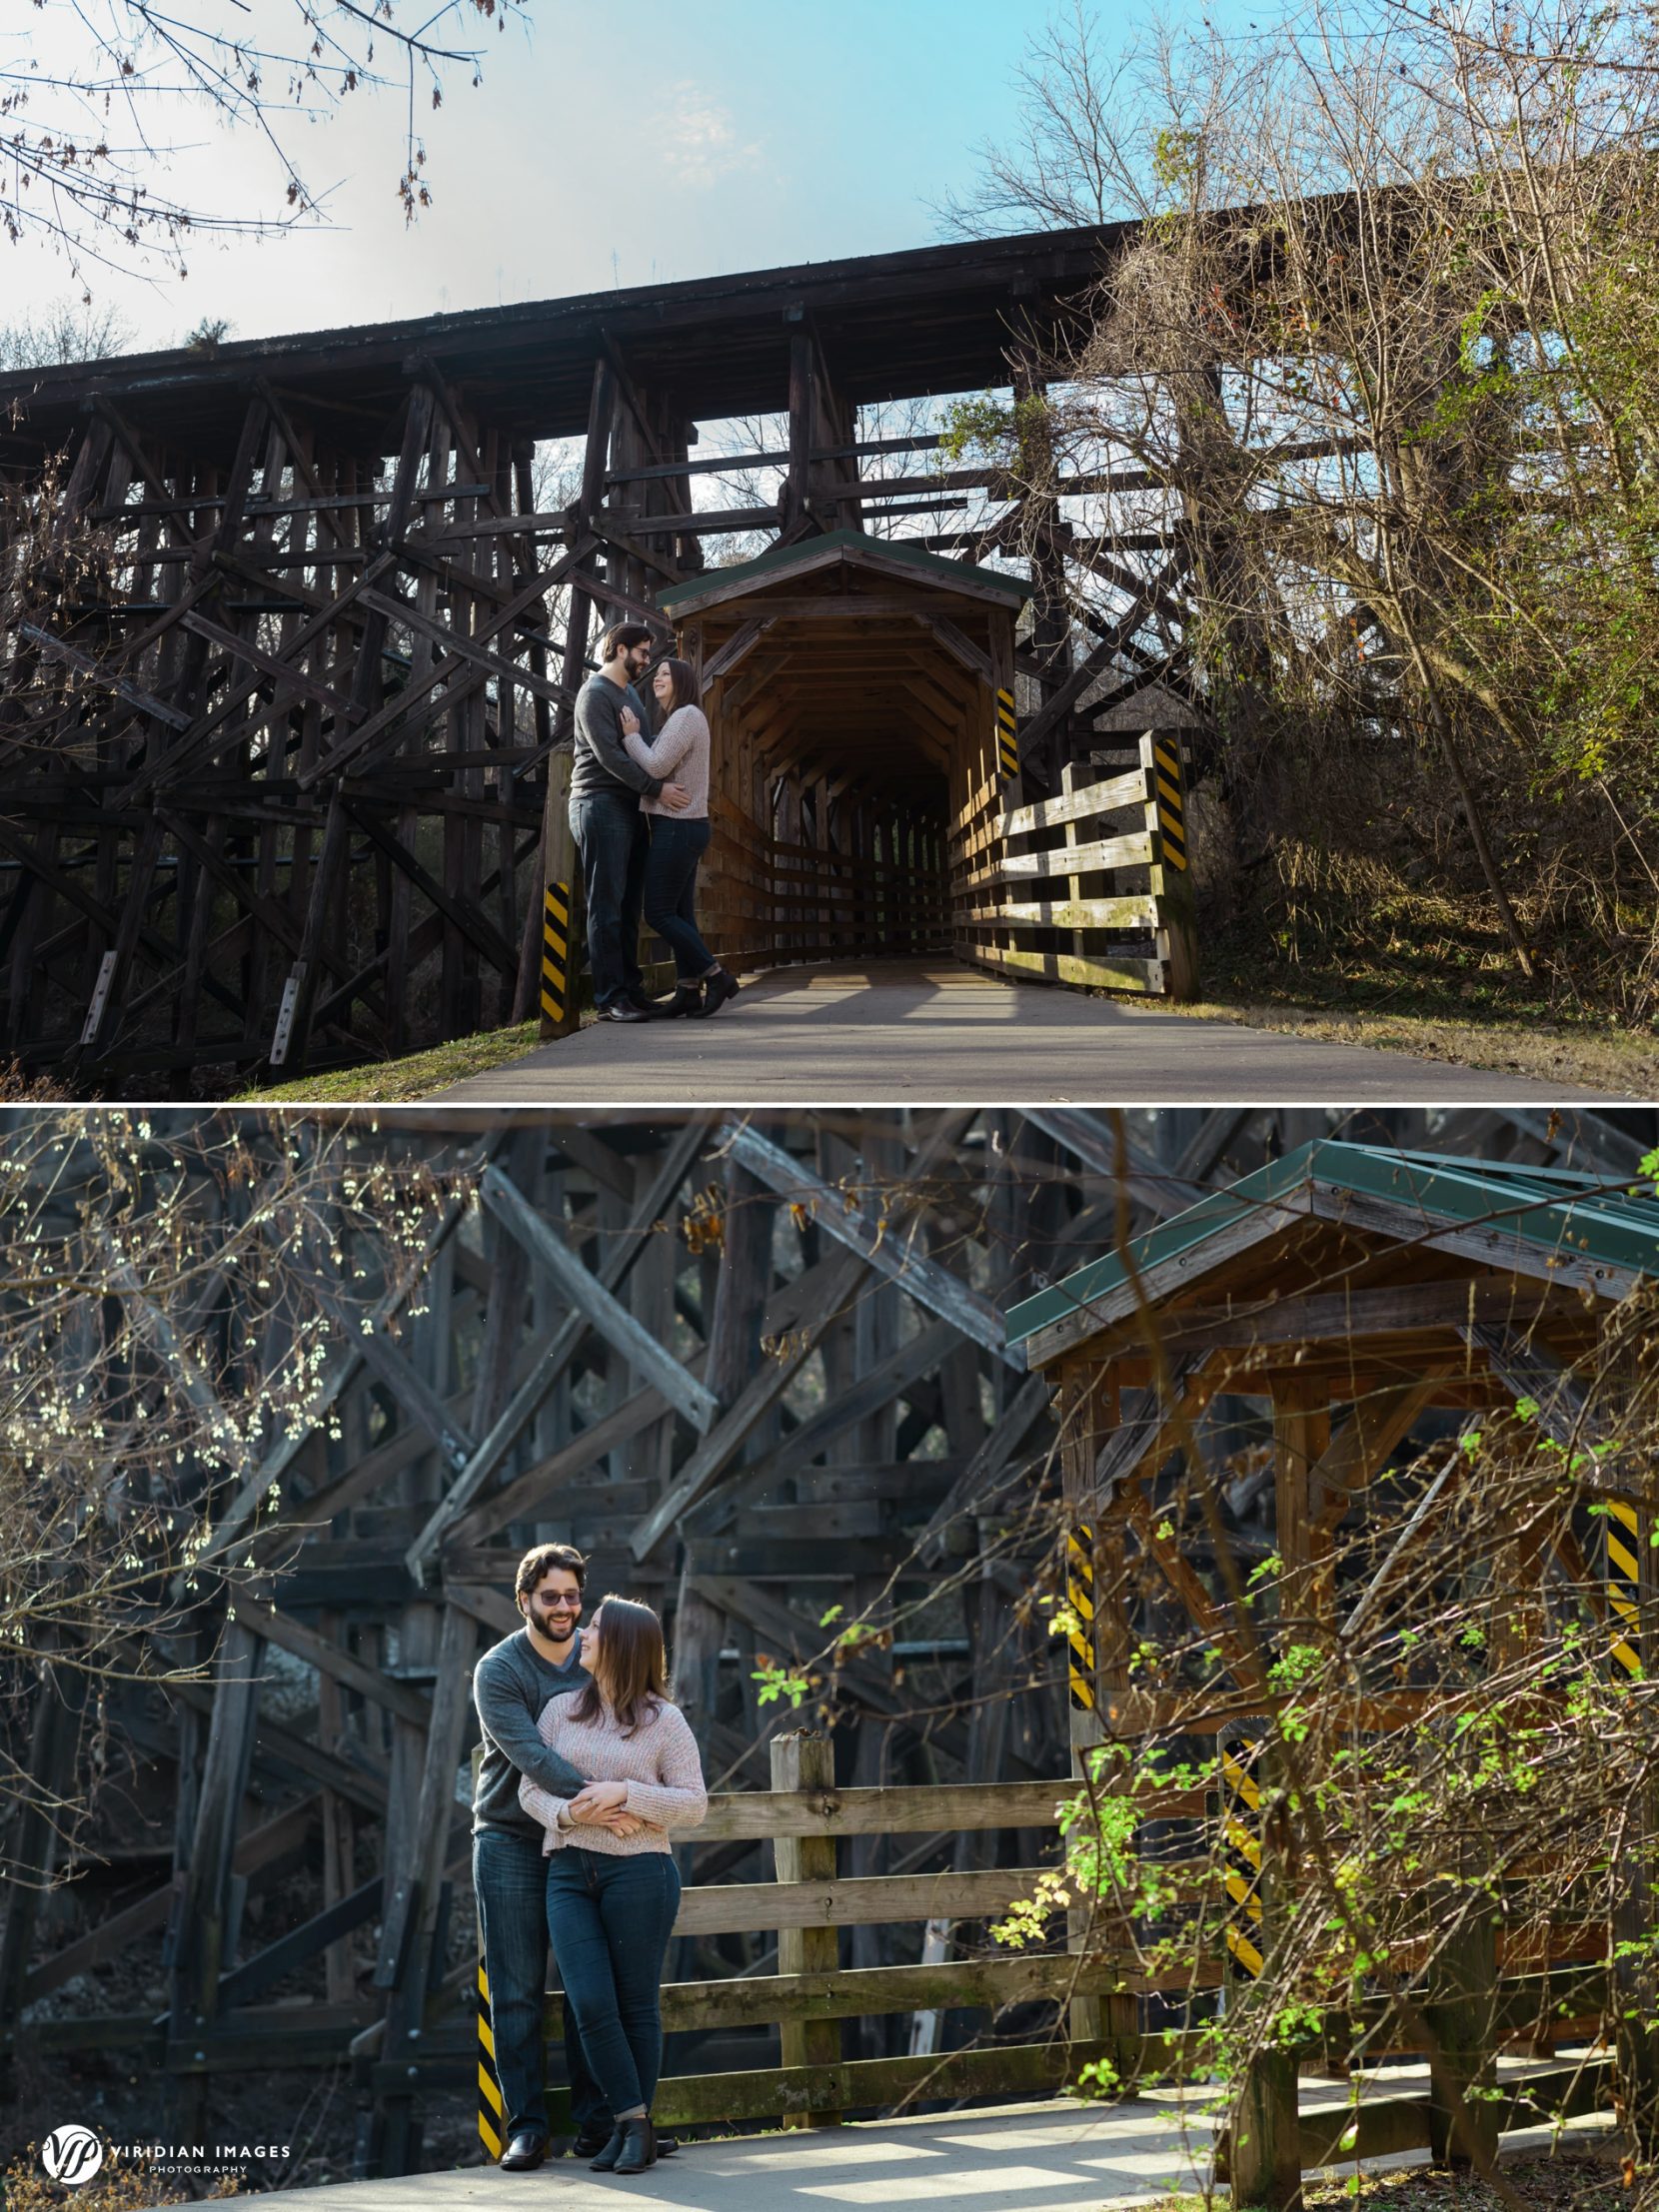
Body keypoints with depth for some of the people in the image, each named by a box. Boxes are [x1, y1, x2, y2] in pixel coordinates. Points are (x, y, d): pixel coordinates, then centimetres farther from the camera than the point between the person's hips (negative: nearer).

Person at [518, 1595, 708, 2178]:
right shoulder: (561, 1710, 10)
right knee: (590, 2004, -5)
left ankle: (634, 2128, 17)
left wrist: (627, 1793, -15)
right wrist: (566, 1812, -14)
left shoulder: (664, 1720, -1)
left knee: (637, 2004, 3)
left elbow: (694, 1804, -2)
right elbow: (529, 1788, 7)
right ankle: (634, 2122, 9)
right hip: (569, 1872, 3)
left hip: (639, 1872, -3)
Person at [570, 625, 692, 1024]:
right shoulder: (595, 693, -7)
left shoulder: (632, 693, 20)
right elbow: (608, 755, -16)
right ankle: (610, 998, -10)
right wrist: (656, 788, -19)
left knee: (629, 905, 7)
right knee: (606, 905, -9)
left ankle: (630, 989, 10)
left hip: (630, 807, 9)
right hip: (601, 805, -9)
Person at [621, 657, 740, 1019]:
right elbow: (658, 767, 12)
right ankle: (688, 992, 5)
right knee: (679, 913, 6)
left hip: (677, 827, -10)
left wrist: (631, 735, -6)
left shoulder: (687, 716, -11)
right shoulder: (676, 720, 21)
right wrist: (636, 736, 3)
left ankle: (717, 976, -6)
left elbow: (656, 766, -19)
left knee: (659, 913, -9)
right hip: (682, 827, 10)